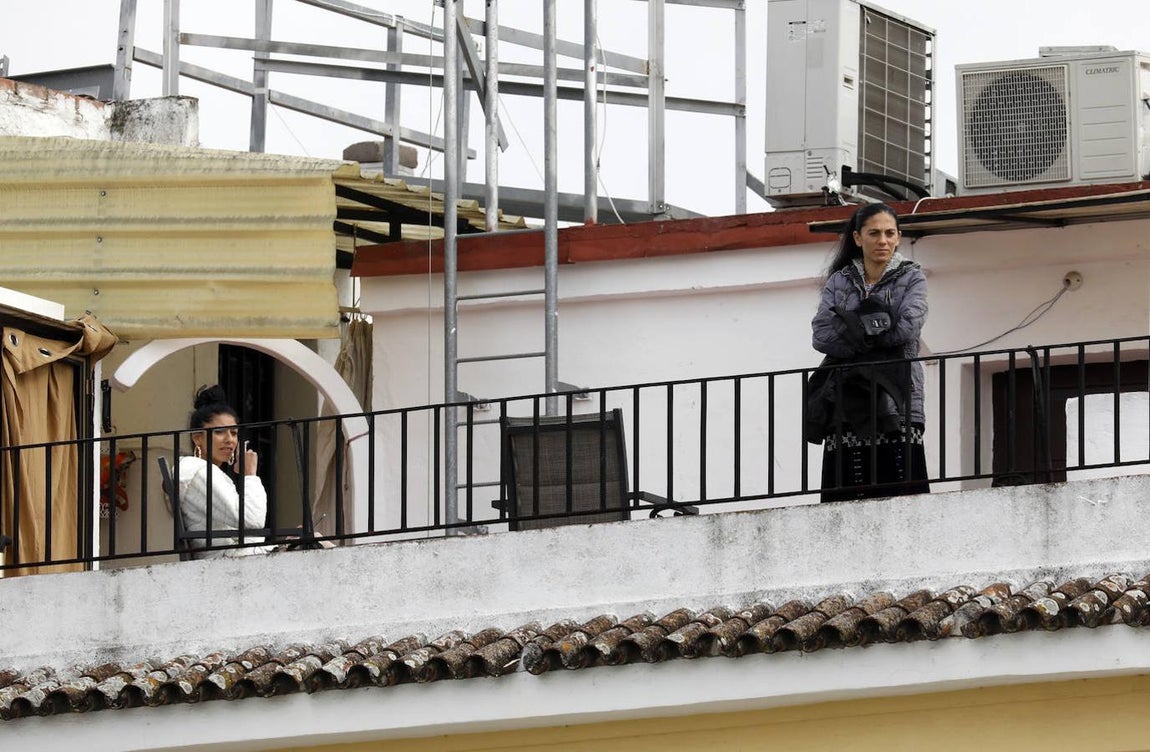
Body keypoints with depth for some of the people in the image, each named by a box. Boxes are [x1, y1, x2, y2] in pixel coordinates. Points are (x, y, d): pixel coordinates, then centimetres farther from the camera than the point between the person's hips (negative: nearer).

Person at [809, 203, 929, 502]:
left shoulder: (911, 278, 11)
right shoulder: (839, 281, 16)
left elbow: (908, 328, -7)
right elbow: (821, 335, 2)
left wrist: (852, 330, -3)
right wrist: (872, 333, -10)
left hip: (895, 402, -2)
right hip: (847, 404, 2)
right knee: (845, 499, -6)